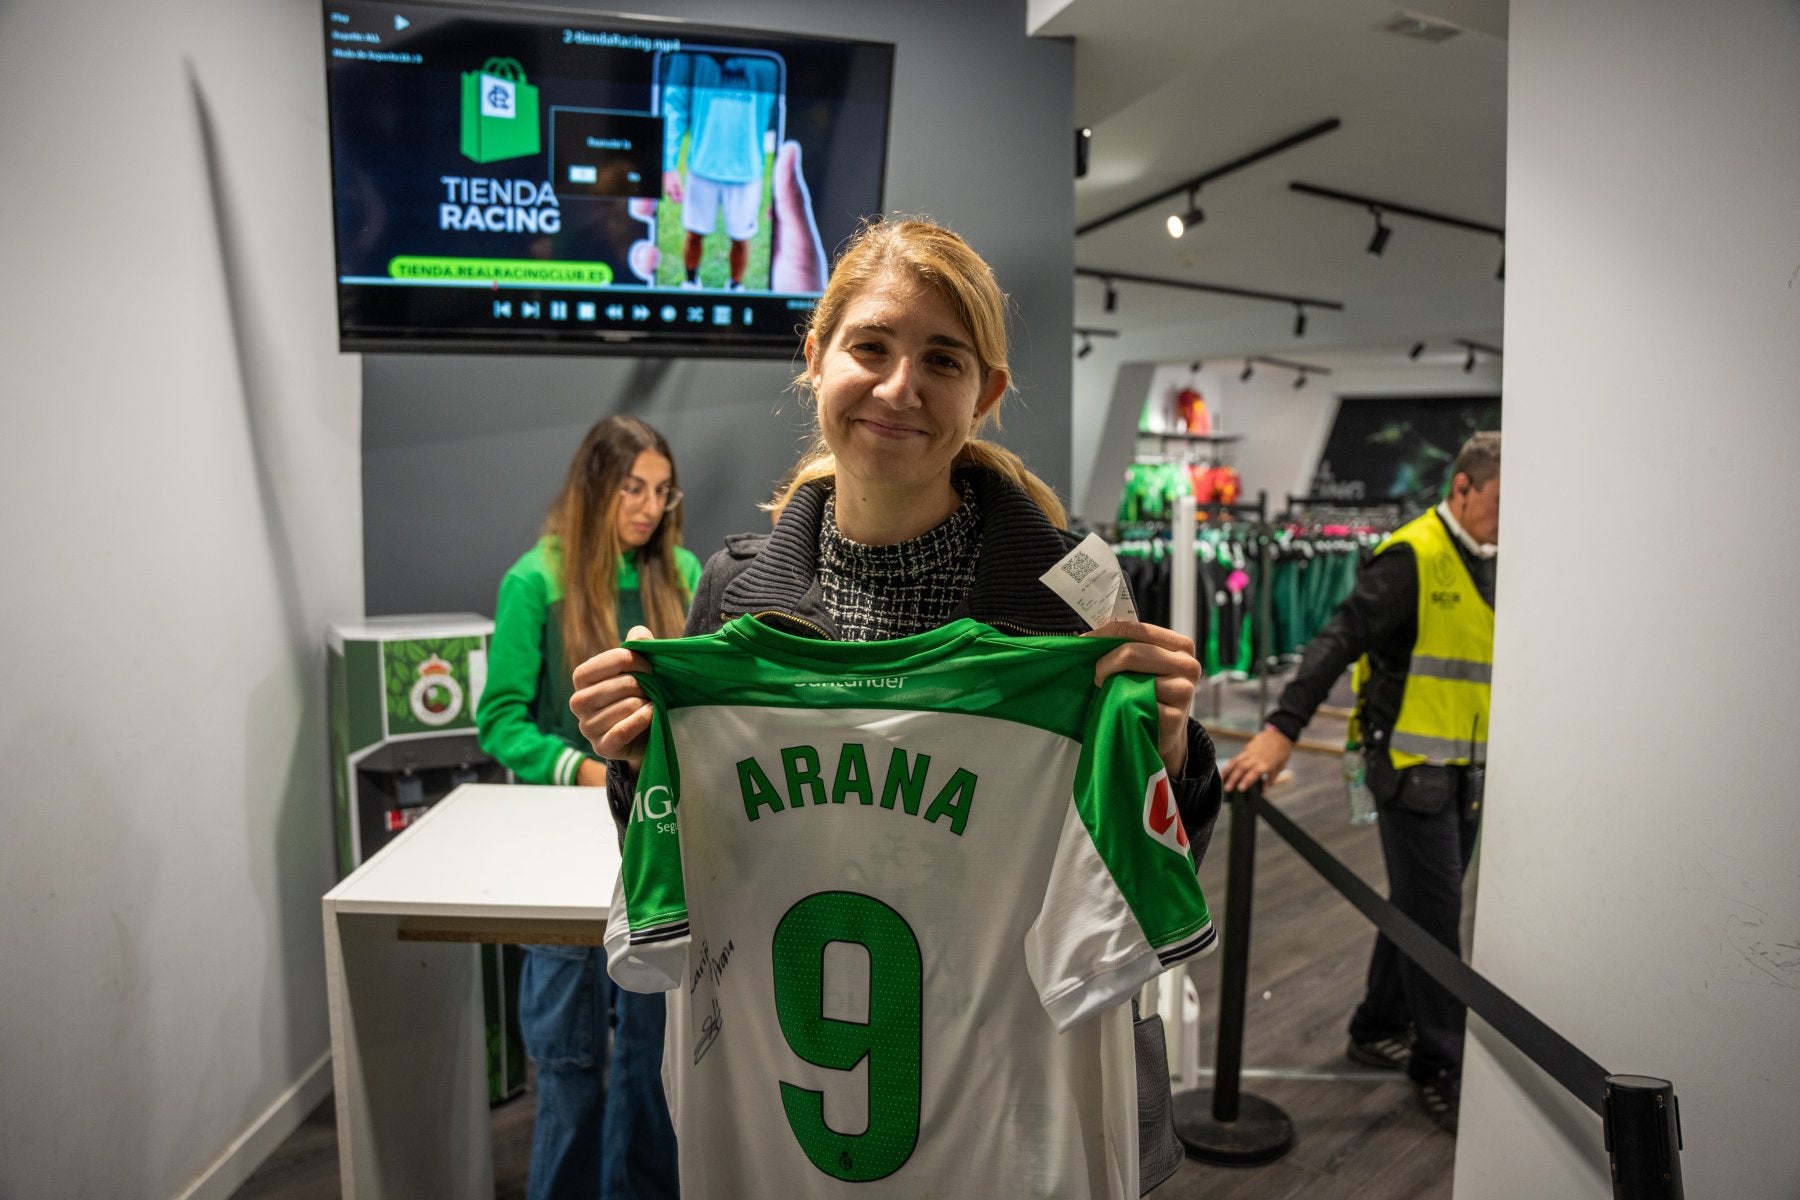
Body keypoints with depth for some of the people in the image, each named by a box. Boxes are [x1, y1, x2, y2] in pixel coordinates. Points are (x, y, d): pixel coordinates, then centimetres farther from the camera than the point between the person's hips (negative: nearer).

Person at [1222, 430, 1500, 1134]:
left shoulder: (1491, 563, 10)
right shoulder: (1413, 556, -16)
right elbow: (1338, 641, -25)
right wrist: (1280, 731, -34)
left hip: (1467, 772, 8)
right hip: (1412, 767, -8)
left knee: (1418, 909, 16)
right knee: (1433, 918, -1)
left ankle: (1377, 1031, 31)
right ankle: (1441, 1070, 13)